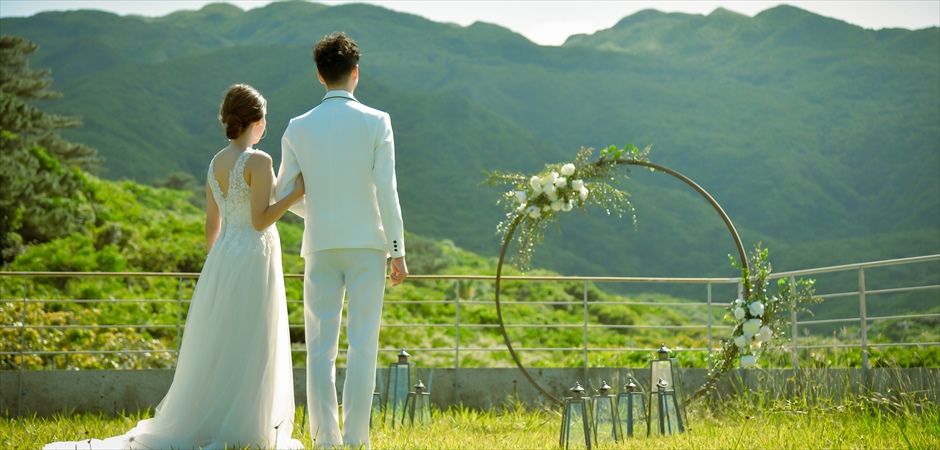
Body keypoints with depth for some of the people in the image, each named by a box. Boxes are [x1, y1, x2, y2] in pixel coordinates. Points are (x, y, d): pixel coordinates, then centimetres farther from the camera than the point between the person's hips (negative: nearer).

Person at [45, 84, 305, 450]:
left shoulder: (216, 163, 10)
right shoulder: (259, 161, -13)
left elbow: (211, 226, 14)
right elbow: (261, 220, -18)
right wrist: (297, 192, -14)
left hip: (223, 258, 8)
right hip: (254, 259, -8)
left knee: (217, 348, 13)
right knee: (249, 351, -2)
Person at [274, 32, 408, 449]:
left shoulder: (298, 128, 2)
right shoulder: (376, 122, -4)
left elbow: (284, 195, 8)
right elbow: (386, 191, -8)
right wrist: (398, 250, -3)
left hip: (320, 245, 2)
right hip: (366, 243, -2)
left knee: (320, 347, 6)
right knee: (362, 344, 2)